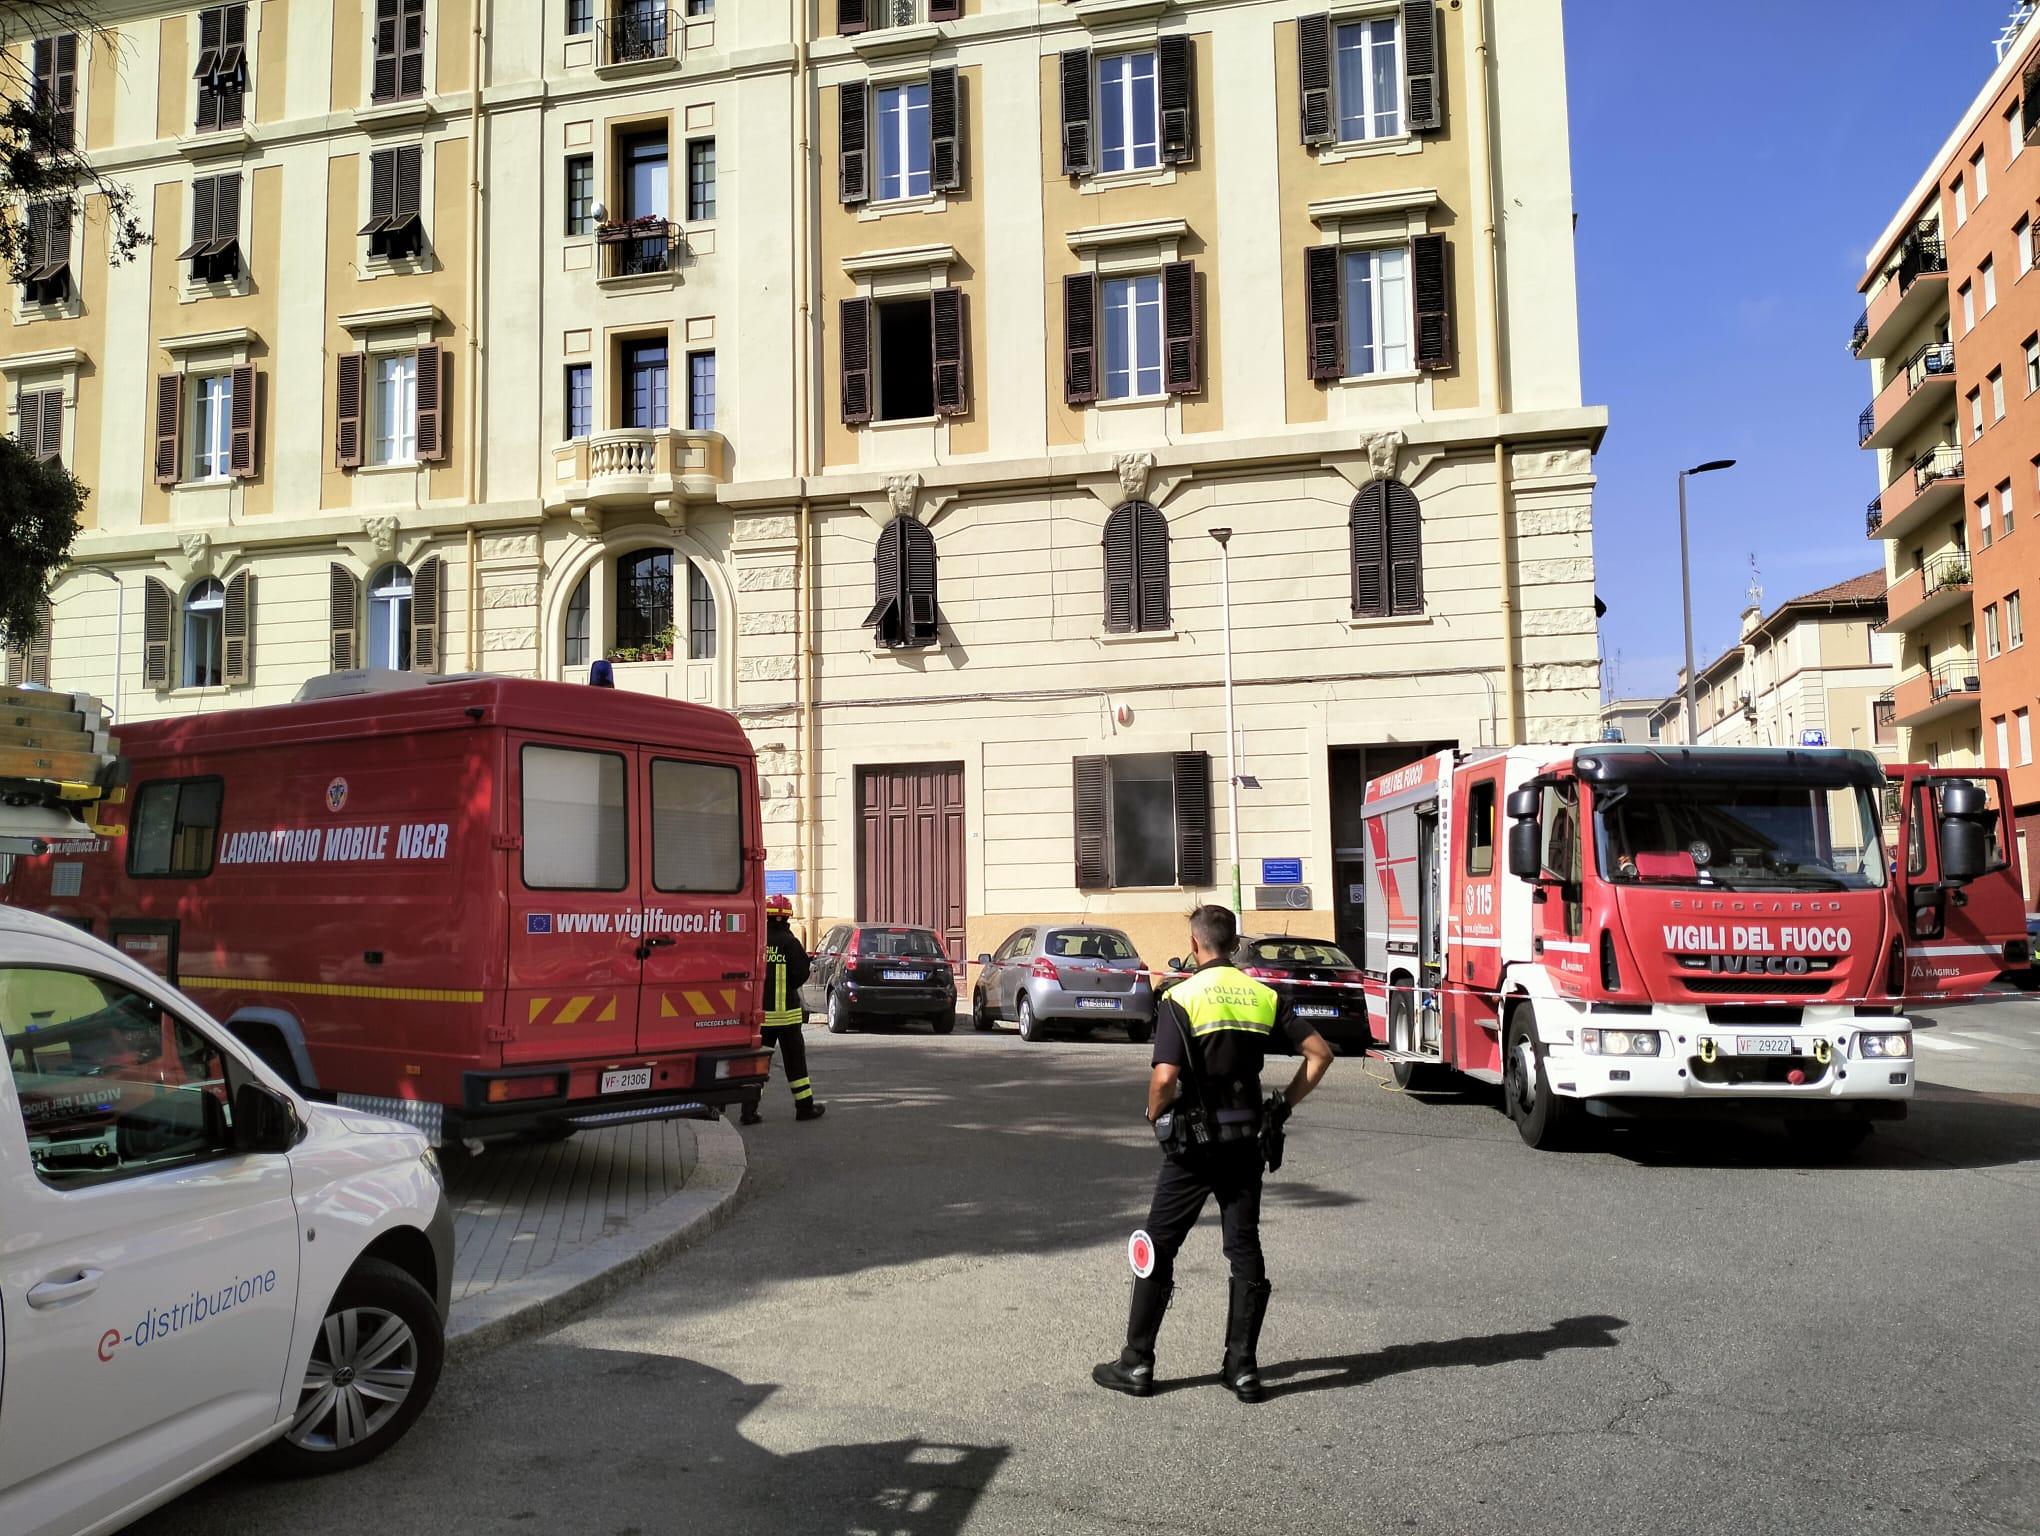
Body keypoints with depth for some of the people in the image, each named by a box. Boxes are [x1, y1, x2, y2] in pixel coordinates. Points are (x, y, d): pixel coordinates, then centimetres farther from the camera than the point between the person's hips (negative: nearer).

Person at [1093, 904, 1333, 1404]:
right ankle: (1242, 1368, 13)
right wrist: (1285, 1102, 8)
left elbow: (1164, 1077, -20)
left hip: (1195, 1142, -4)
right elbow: (1320, 1052, 1)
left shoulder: (1181, 997, -11)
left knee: (1158, 1248, 7)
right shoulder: (1264, 995, 3)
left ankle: (1137, 1363, 13)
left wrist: (1155, 1117, -2)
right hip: (1245, 1141, 4)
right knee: (1245, 1251, 12)